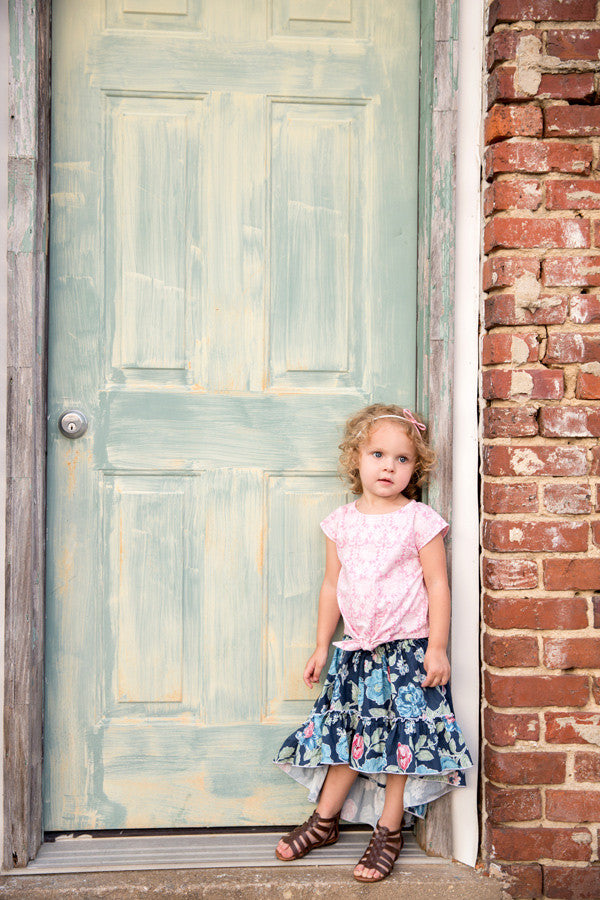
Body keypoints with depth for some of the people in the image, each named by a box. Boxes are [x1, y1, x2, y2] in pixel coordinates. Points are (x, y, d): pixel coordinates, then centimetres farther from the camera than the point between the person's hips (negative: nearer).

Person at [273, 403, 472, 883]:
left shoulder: (420, 520, -7)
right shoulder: (341, 522, 5)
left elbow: (437, 585, -7)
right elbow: (332, 586, 11)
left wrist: (437, 647, -12)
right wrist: (322, 646, 12)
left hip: (408, 649, -4)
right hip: (356, 647, 4)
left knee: (402, 738, 1)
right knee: (345, 732, 10)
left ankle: (388, 831, 14)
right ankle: (325, 821, 25)